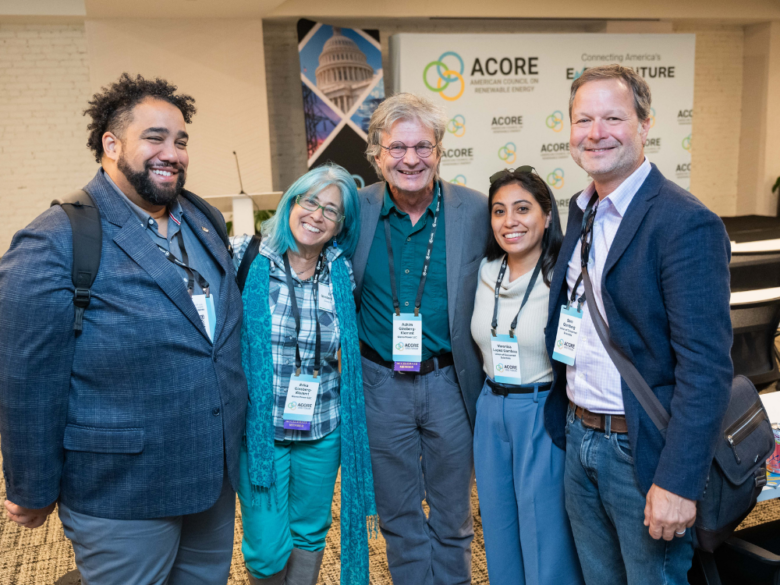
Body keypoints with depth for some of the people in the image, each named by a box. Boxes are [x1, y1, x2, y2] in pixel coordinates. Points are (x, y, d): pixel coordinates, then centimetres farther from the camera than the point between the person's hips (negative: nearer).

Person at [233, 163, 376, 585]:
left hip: (323, 429, 3)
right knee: (267, 548, 2)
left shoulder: (343, 274, 0)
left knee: (310, 532, 18)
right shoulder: (248, 257, -9)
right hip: (259, 426, -3)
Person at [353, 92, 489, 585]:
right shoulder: (356, 211, -5)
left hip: (451, 382, 0)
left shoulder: (476, 211, -7)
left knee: (453, 519, 17)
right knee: (399, 517, 17)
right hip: (381, 384, 1)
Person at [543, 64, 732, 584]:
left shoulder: (687, 223, -18)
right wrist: (566, 420, 11)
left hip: (642, 452, -7)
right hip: (580, 441, 7)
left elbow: (707, 368, -21)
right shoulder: (580, 212, 7)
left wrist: (679, 482, -23)